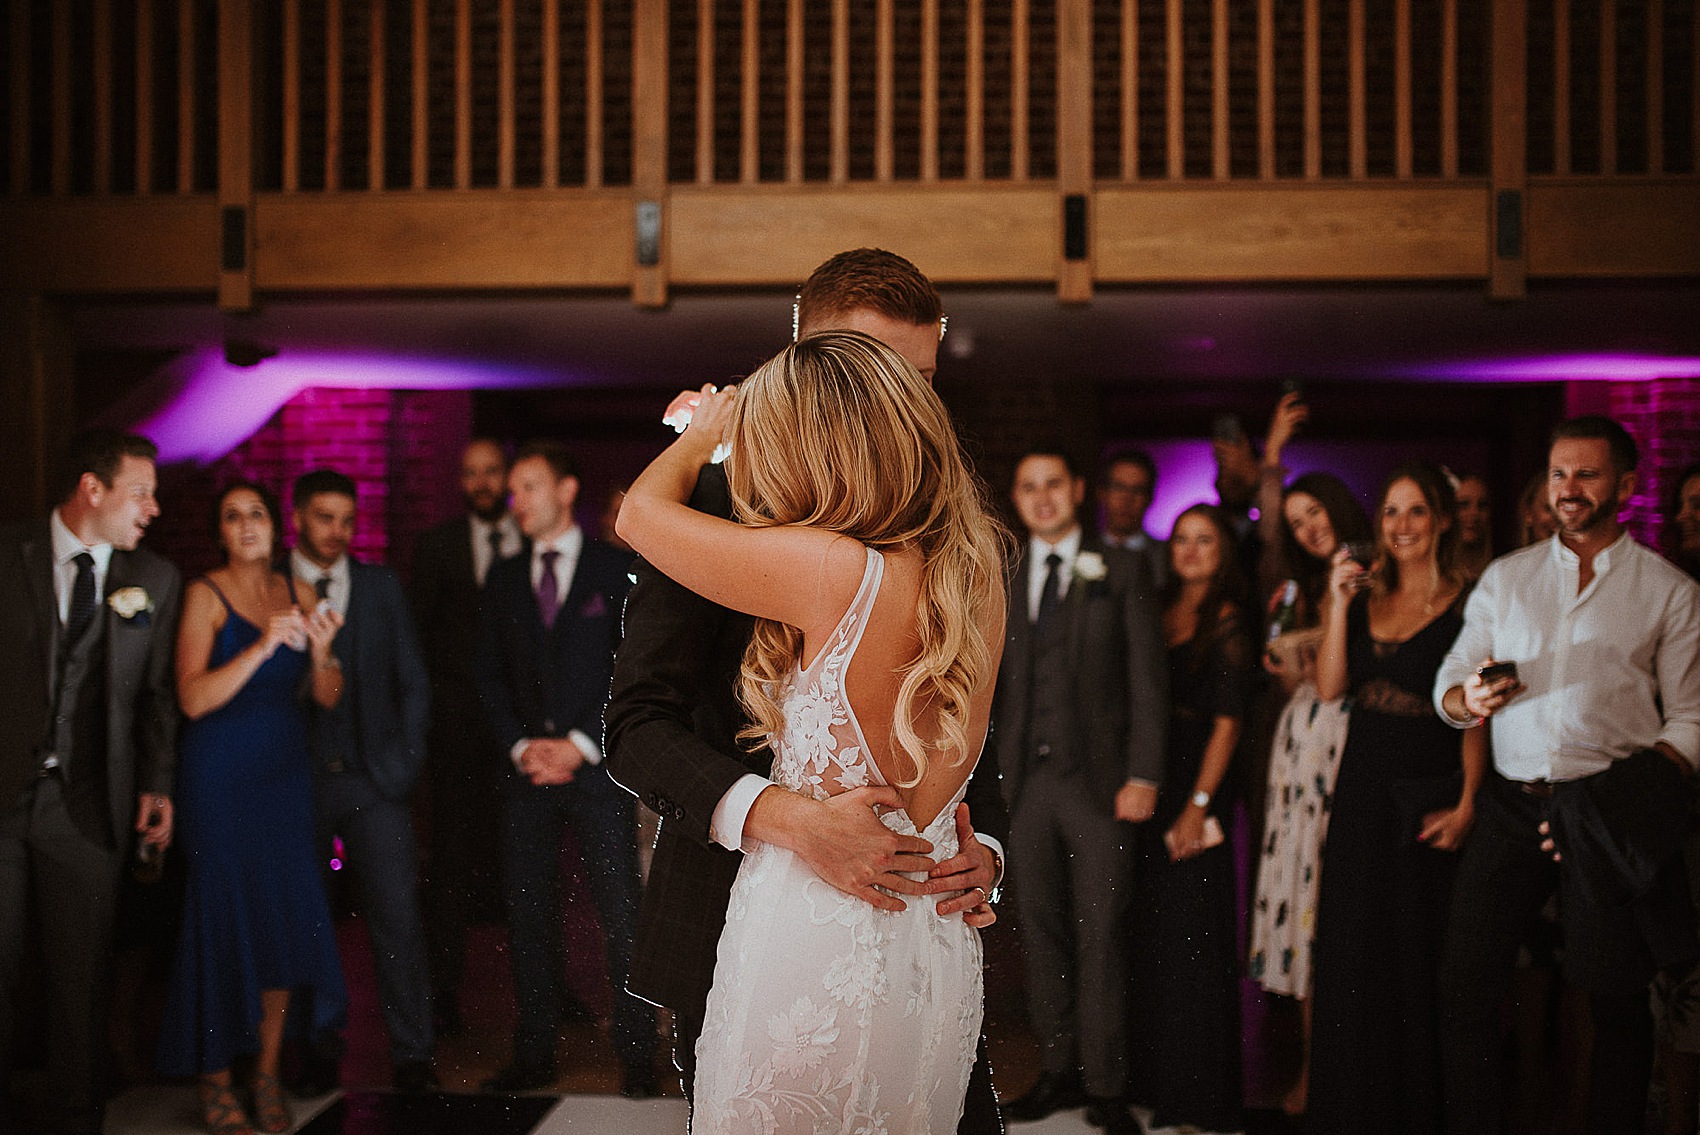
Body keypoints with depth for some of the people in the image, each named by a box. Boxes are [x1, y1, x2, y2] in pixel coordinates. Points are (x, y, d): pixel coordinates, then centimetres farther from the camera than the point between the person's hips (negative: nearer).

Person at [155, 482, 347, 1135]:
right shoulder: (205, 595, -7)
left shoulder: (297, 594, 8)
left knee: (286, 918, 4)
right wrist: (262, 647, -25)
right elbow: (193, 698, -17)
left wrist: (320, 649, -14)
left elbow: (327, 698, 5)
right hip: (221, 778, -4)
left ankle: (267, 1072, 16)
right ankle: (214, 1079, 13)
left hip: (285, 774, 4)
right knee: (224, 918, 0)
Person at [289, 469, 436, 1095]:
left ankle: (411, 1053, 5)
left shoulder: (382, 586, 10)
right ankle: (318, 1051, 18)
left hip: (375, 780, 1)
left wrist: (406, 760, 2)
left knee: (397, 915, -3)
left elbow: (412, 681, 12)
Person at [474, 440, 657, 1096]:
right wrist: (520, 746, -3)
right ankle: (535, 1054, 13)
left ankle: (636, 1054, 4)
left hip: (596, 766, -4)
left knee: (620, 913, -4)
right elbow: (489, 675, 12)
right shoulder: (503, 579, 14)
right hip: (528, 770, 4)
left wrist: (582, 744, -10)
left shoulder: (616, 568, 2)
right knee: (527, 915, 5)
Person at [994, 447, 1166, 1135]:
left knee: (1098, 935, -3)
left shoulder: (1121, 572, 4)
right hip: (1028, 779, 3)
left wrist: (1143, 775, -7)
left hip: (1098, 777, -3)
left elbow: (1147, 678, 0)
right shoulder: (1001, 581, 13)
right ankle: (1058, 1072, 18)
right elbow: (997, 683, 14)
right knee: (1042, 931, 7)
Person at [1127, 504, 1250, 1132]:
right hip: (1148, 787, 6)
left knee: (1192, 936, -3)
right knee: (1147, 936, 10)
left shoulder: (1229, 625, -5)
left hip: (1196, 789, -6)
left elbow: (1227, 721, -10)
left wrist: (1198, 804, -16)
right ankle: (1154, 1075, 22)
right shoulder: (1158, 615, 12)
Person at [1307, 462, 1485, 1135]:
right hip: (1362, 788, 4)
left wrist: (1466, 804, -15)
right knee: (1354, 954, 9)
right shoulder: (1363, 595, 8)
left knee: (1421, 956, 4)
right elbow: (1330, 687, -1)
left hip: (1430, 792, -4)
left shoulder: (1468, 604, -6)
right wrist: (1339, 601, -9)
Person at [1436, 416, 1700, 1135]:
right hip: (1511, 805, 2)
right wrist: (1470, 698, -11)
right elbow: (1447, 687, 13)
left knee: (1617, 997, 2)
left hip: (1606, 810, -2)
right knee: (1466, 981, -3)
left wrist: (1638, 796, -11)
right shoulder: (1504, 578, 15)